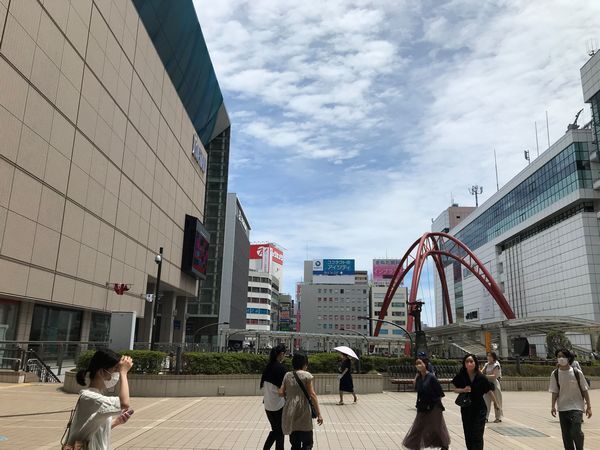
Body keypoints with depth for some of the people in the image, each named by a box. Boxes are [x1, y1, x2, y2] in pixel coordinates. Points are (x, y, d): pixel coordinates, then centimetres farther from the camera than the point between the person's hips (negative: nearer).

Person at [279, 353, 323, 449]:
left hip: (290, 413, 5)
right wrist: (319, 414, -7)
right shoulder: (306, 375, -6)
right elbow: (312, 395, -10)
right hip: (303, 413, -5)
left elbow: (281, 393, 2)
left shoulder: (287, 375, 6)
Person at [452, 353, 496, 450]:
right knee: (468, 435, 13)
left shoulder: (481, 377, -12)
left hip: (479, 409, -3)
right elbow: (455, 389, 1)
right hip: (466, 409, 3)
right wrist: (463, 390, -18)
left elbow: (489, 391, -4)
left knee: (477, 436, -7)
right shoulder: (461, 376, -7)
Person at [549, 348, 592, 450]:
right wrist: (553, 406, -7)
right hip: (562, 408, 2)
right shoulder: (555, 374, -1)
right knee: (566, 435, 7)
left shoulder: (577, 372, -6)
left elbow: (584, 390, 1)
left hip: (576, 407, -2)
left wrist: (589, 406, -1)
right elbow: (554, 392, 2)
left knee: (576, 432, -12)